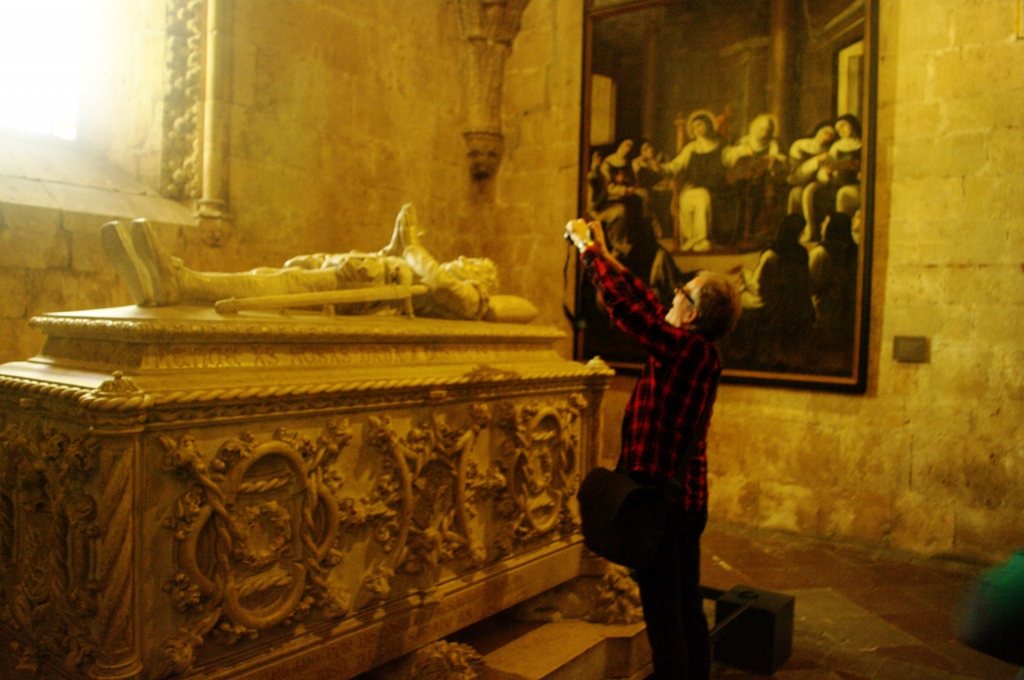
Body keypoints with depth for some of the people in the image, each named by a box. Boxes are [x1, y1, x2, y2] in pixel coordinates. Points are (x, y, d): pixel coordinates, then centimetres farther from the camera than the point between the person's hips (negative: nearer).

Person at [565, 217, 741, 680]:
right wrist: (605, 255, 20)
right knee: (689, 608, 19)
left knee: (663, 615, 2)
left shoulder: (682, 348, -19)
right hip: (689, 498, 9)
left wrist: (587, 248, -5)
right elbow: (647, 304, 14)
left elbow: (624, 303, -18)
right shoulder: (703, 354, 5)